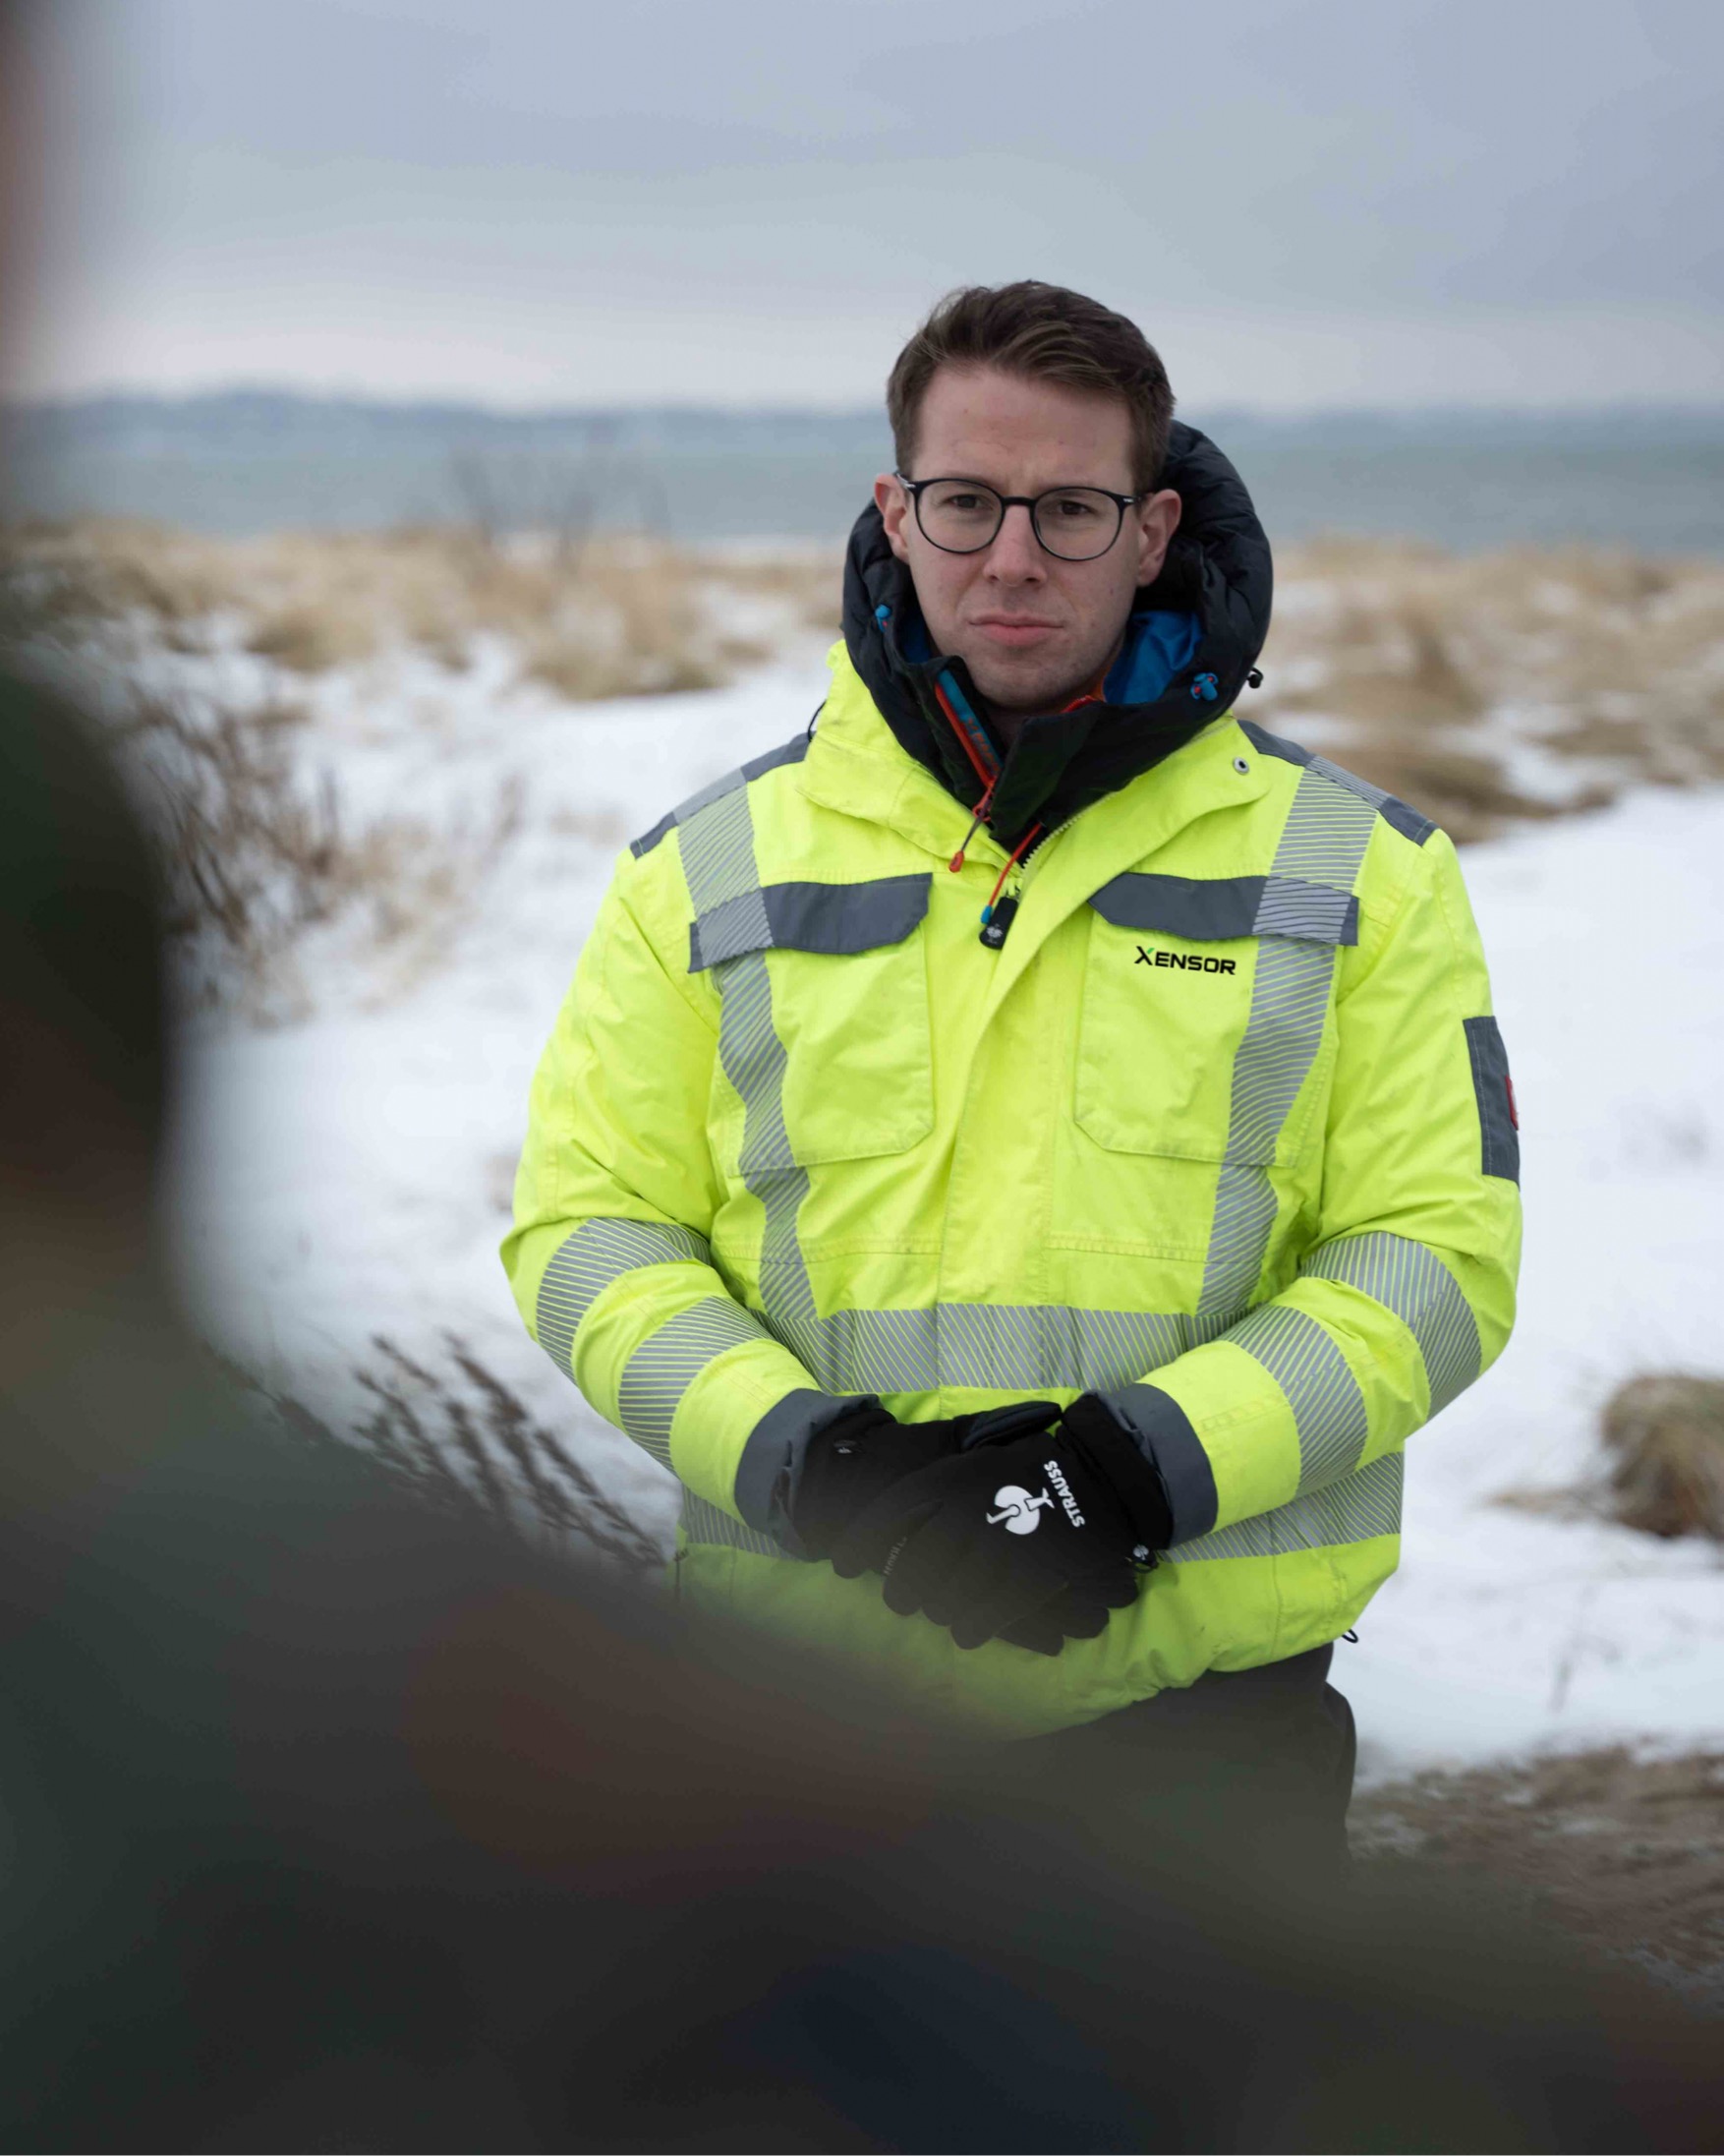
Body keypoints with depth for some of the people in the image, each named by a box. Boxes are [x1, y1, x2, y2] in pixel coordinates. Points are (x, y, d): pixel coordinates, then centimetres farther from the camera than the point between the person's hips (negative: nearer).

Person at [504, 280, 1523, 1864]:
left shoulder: (1358, 870, 4)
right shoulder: (712, 870, 7)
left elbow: (1437, 1253, 0)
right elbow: (588, 1228, 6)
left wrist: (1150, 1465, -15)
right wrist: (798, 1456, -13)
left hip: (1210, 1707, 0)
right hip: (810, 1689, 1)